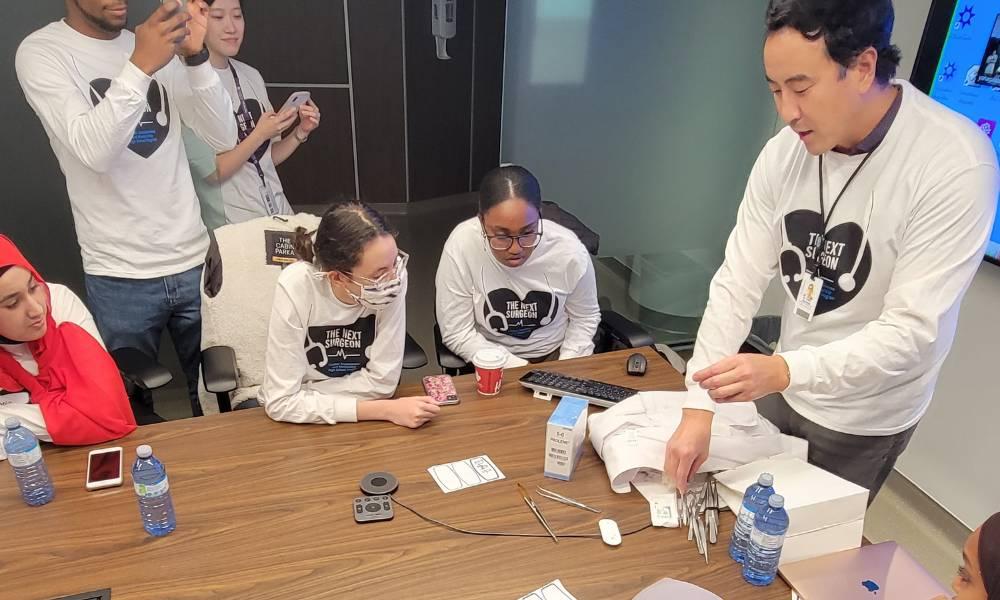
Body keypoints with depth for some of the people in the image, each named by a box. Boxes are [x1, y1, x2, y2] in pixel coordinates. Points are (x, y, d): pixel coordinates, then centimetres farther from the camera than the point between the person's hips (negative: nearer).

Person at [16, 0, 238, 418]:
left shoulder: (157, 44, 10)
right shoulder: (41, 52, -2)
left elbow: (224, 138, 0)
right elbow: (93, 150, -18)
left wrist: (195, 56, -12)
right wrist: (140, 67, -25)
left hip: (195, 261, 4)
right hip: (120, 276, -3)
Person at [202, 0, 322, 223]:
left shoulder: (252, 75, 4)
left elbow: (267, 158, 10)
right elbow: (207, 174, -14)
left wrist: (301, 132, -6)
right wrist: (259, 135, -21)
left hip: (280, 211, 5)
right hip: (235, 226, -5)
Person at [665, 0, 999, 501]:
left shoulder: (956, 164, -26)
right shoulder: (785, 151, -11)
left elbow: (913, 332, -27)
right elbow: (738, 282, -13)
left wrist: (783, 370, -42)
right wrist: (698, 407, -19)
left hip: (863, 419, -4)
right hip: (783, 386, 4)